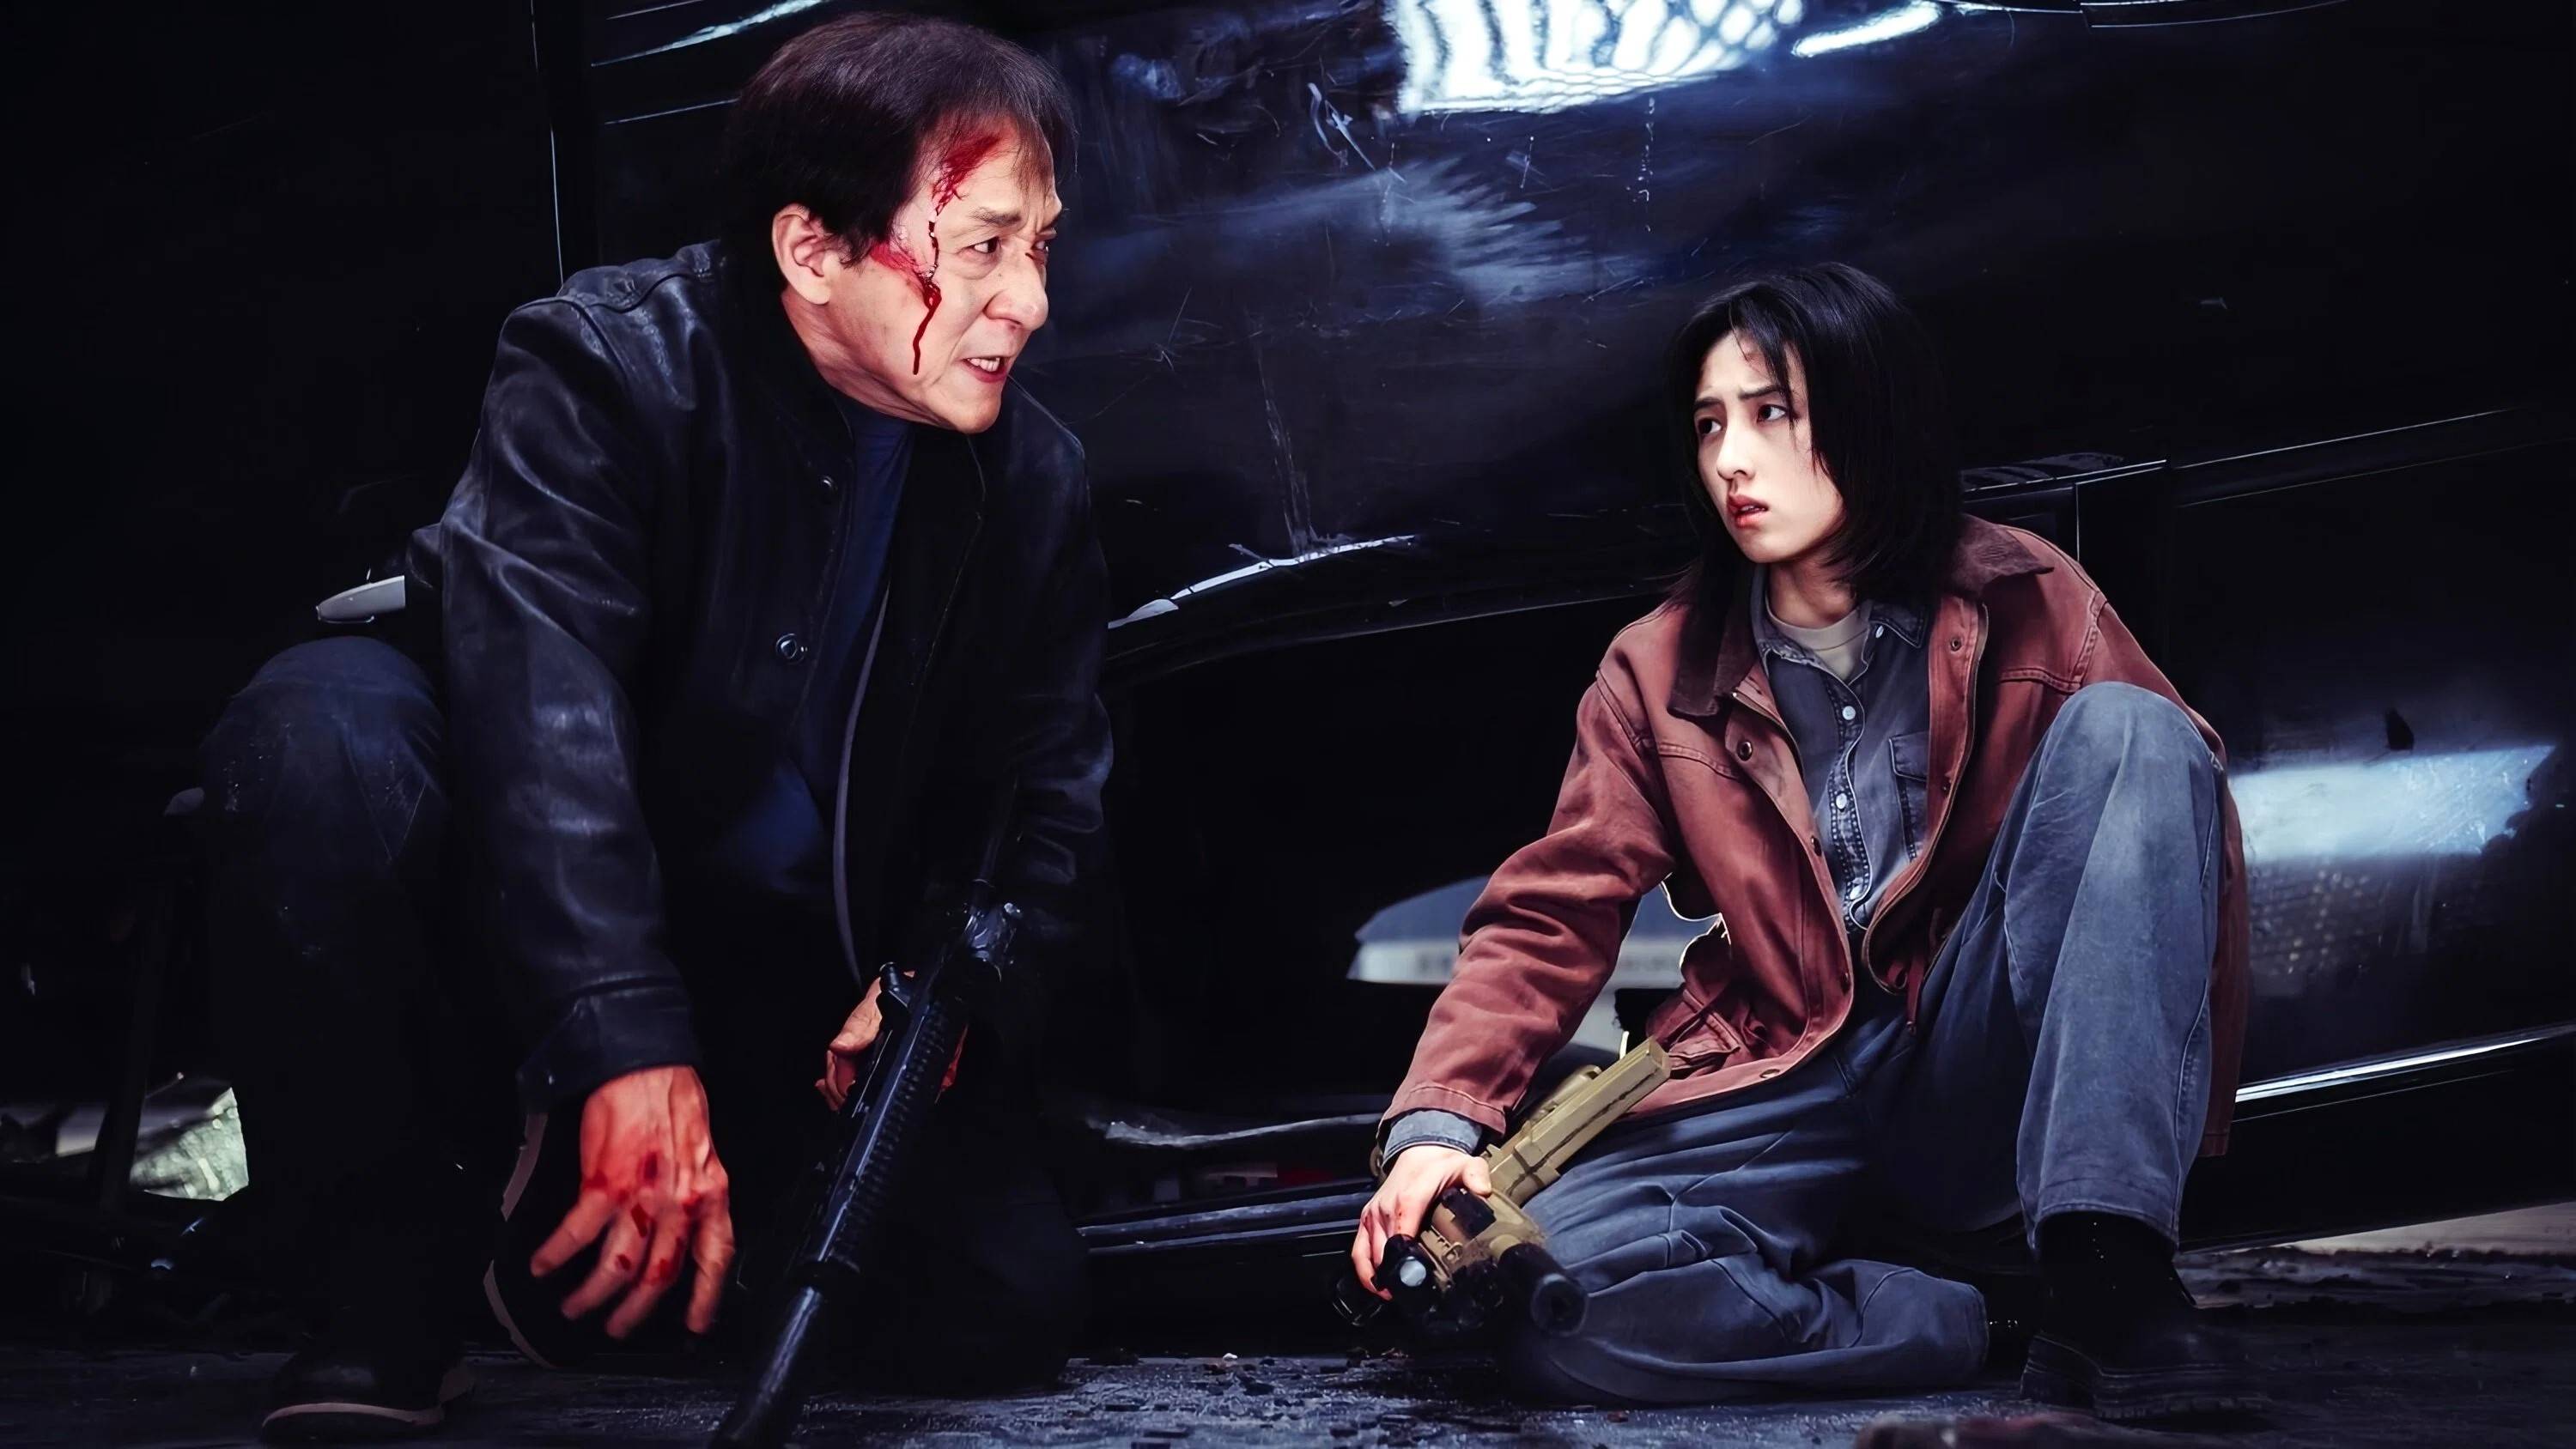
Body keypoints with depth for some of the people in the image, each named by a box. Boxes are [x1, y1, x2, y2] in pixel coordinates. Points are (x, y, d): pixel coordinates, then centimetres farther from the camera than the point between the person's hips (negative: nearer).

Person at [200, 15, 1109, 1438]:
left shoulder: (1031, 482, -2)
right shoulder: (606, 368, -17)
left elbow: (1043, 797, 4)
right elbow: (537, 699, -33)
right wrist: (622, 1046, -45)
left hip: (797, 997, 5)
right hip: (525, 941, -4)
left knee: (1002, 1308, -14)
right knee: (318, 724, -35)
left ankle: (582, 1220, 15)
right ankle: (387, 1294, -19)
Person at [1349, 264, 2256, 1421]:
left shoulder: (2022, 606, 1)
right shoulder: (1663, 672, 5)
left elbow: (2176, 803, -4)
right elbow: (1550, 913, 2)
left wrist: (2177, 1116, -14)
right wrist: (1437, 1123, -16)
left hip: (1987, 1091, 0)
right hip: (1784, 1097, 1)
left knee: (2125, 729, -23)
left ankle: (2107, 1278, -31)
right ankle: (1983, 1324, -17)